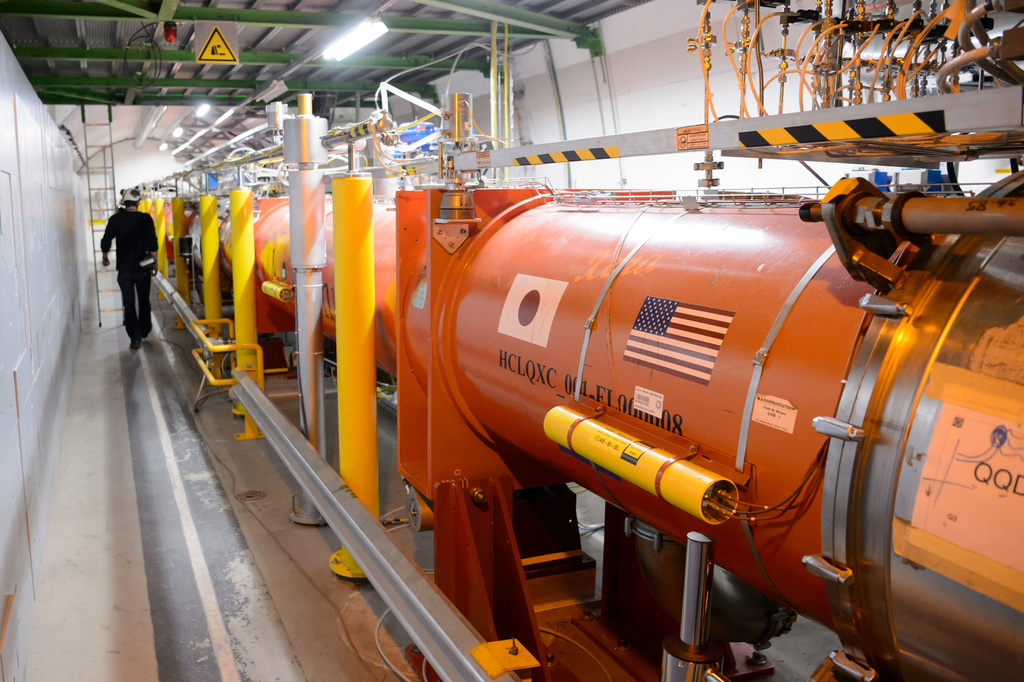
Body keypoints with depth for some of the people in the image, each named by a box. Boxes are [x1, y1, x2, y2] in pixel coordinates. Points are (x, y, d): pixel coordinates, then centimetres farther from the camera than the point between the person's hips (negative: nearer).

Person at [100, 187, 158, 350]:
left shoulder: (115, 219, -2)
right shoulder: (145, 219, -7)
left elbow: (106, 242, 0)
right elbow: (153, 243, -12)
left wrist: (105, 257, 18)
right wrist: (153, 262, -1)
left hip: (124, 269, 0)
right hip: (142, 268, 0)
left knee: (129, 303, 5)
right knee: (144, 301, 18)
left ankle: (135, 338, 1)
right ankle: (144, 330, 33)